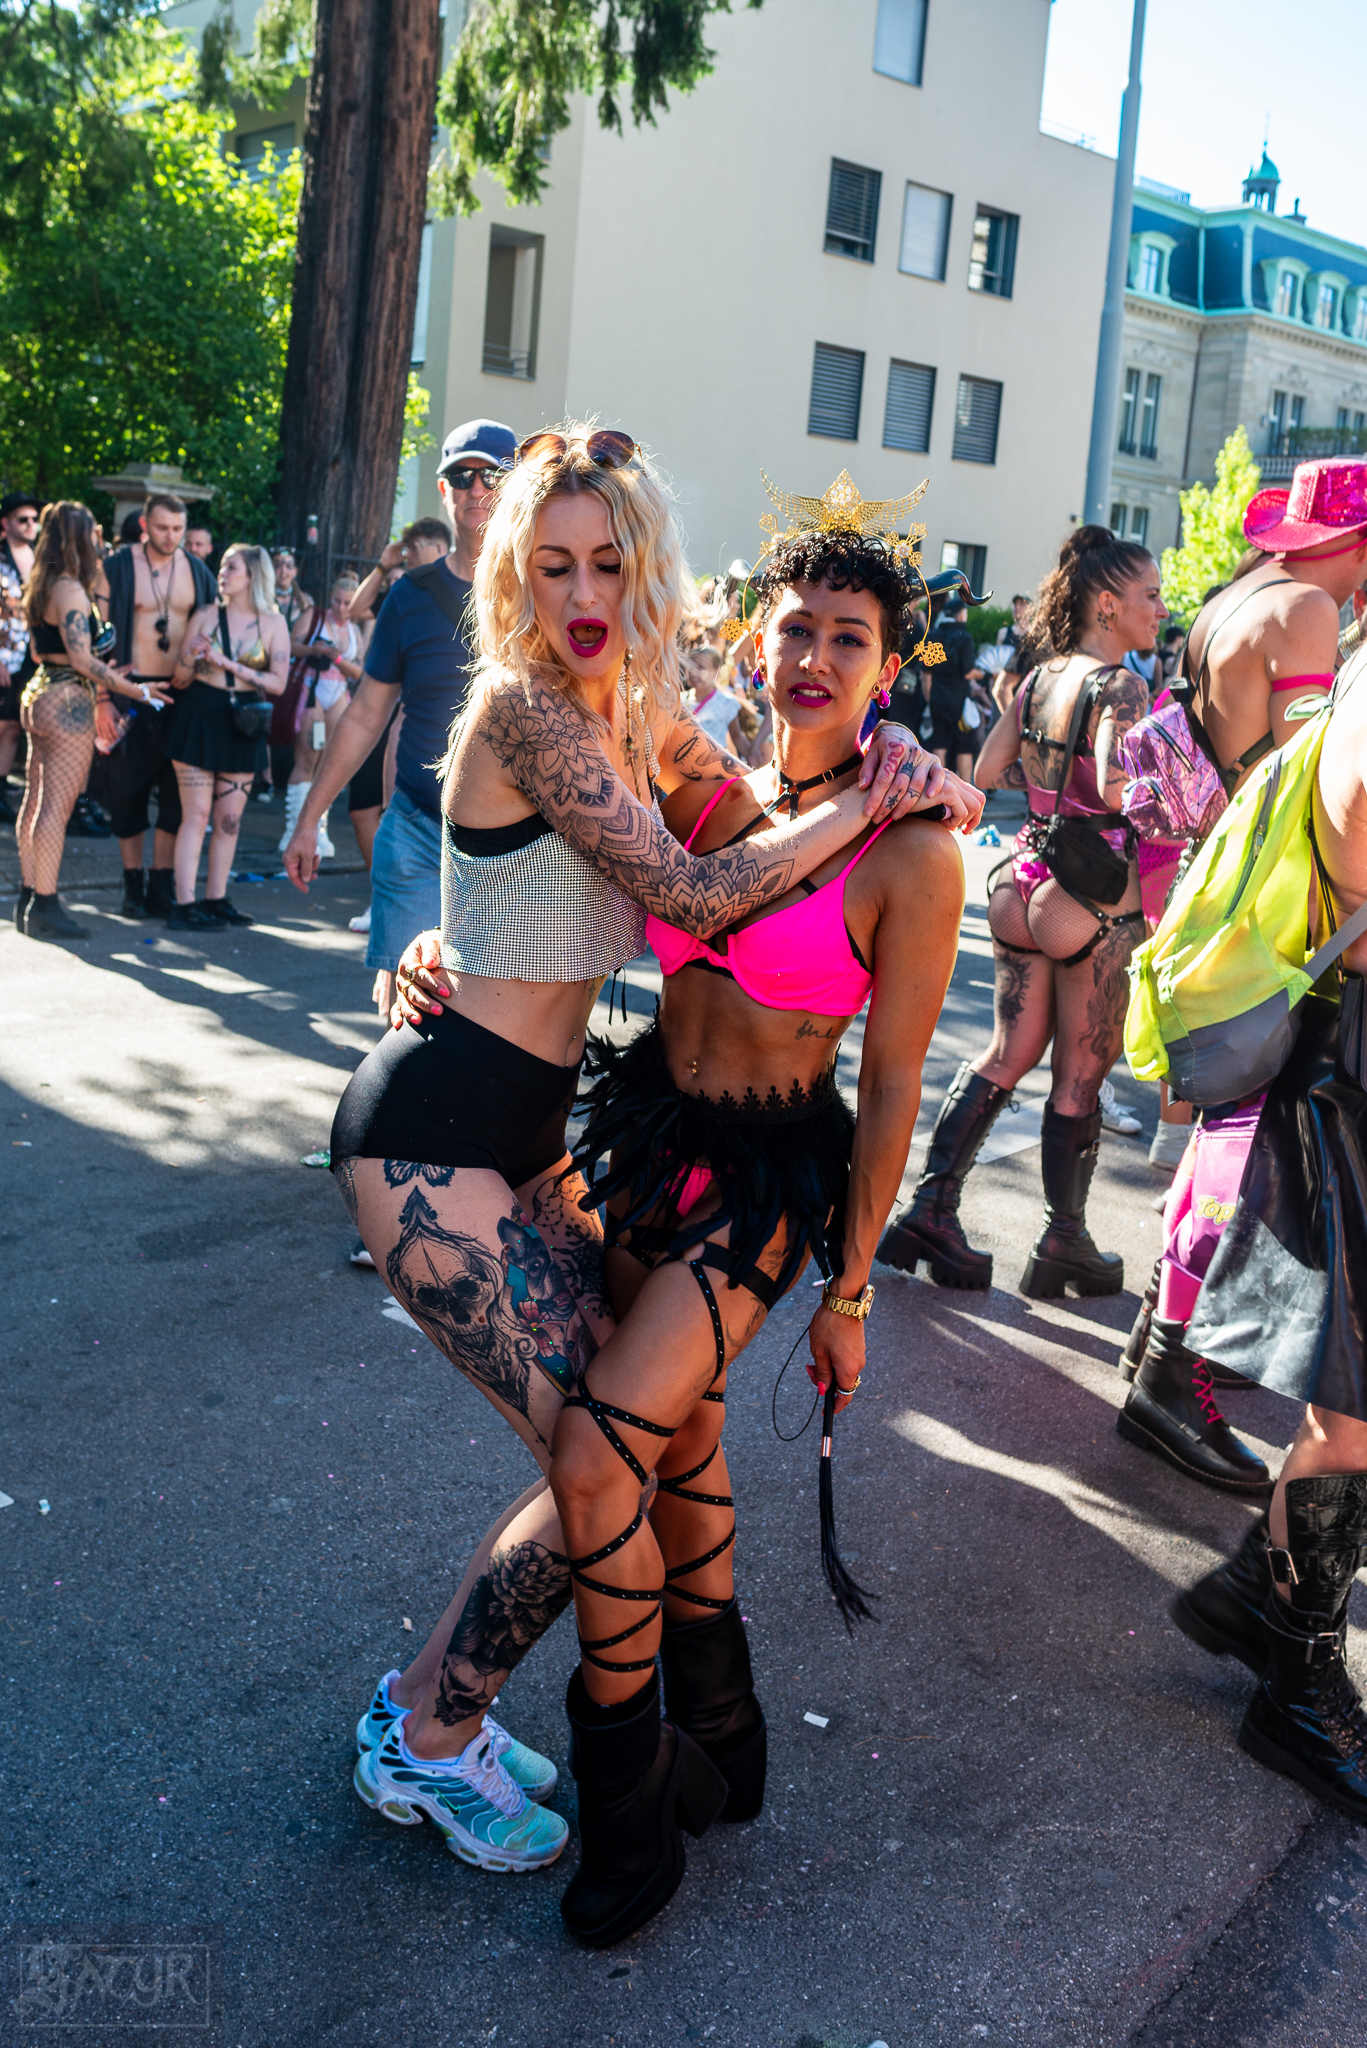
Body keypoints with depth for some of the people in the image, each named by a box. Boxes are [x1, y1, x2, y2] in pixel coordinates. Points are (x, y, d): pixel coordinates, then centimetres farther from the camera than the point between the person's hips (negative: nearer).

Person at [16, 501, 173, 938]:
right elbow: (82, 658, -20)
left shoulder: (40, 587, 13)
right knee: (56, 806, -8)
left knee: (36, 800, 13)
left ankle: (29, 898, 19)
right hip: (68, 701, -10)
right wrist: (132, 688, -15)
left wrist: (95, 676, 21)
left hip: (39, 694, 10)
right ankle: (45, 906, -6)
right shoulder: (70, 590, -16)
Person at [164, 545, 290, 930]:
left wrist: (231, 665, -13)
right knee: (196, 813, -5)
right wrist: (192, 659, -16)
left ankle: (216, 899, 17)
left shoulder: (272, 624, 3)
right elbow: (180, 681, 5)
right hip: (198, 720, -2)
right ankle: (184, 905, -5)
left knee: (229, 818, 6)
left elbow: (278, 682, -6)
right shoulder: (206, 616, 2)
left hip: (241, 725, 2)